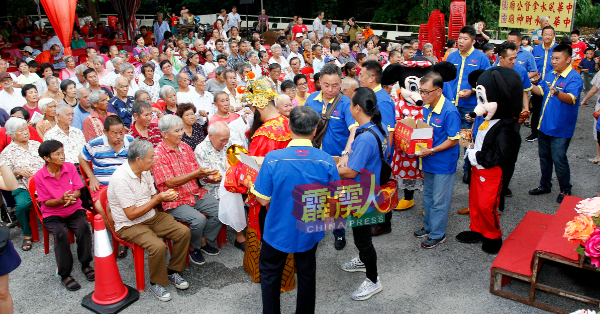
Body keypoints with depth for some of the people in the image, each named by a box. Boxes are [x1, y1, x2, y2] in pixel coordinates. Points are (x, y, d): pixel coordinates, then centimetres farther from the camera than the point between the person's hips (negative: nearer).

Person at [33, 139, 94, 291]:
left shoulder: (70, 167, -2)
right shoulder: (39, 176, -8)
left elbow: (78, 191, 1)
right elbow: (46, 202, -5)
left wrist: (71, 197, -23)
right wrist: (61, 200, -25)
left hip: (74, 209, 2)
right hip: (52, 214, -2)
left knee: (83, 227, -29)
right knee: (61, 233, -31)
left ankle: (86, 265, -10)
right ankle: (65, 275, -15)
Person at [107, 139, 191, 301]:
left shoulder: (145, 171, 2)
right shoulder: (121, 179, -24)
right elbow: (132, 214, -23)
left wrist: (165, 197, -10)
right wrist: (157, 199, -21)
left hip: (152, 217, 8)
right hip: (129, 226, -8)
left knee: (184, 232, -8)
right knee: (158, 246, -30)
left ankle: (173, 271, 11)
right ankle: (156, 283, -3)